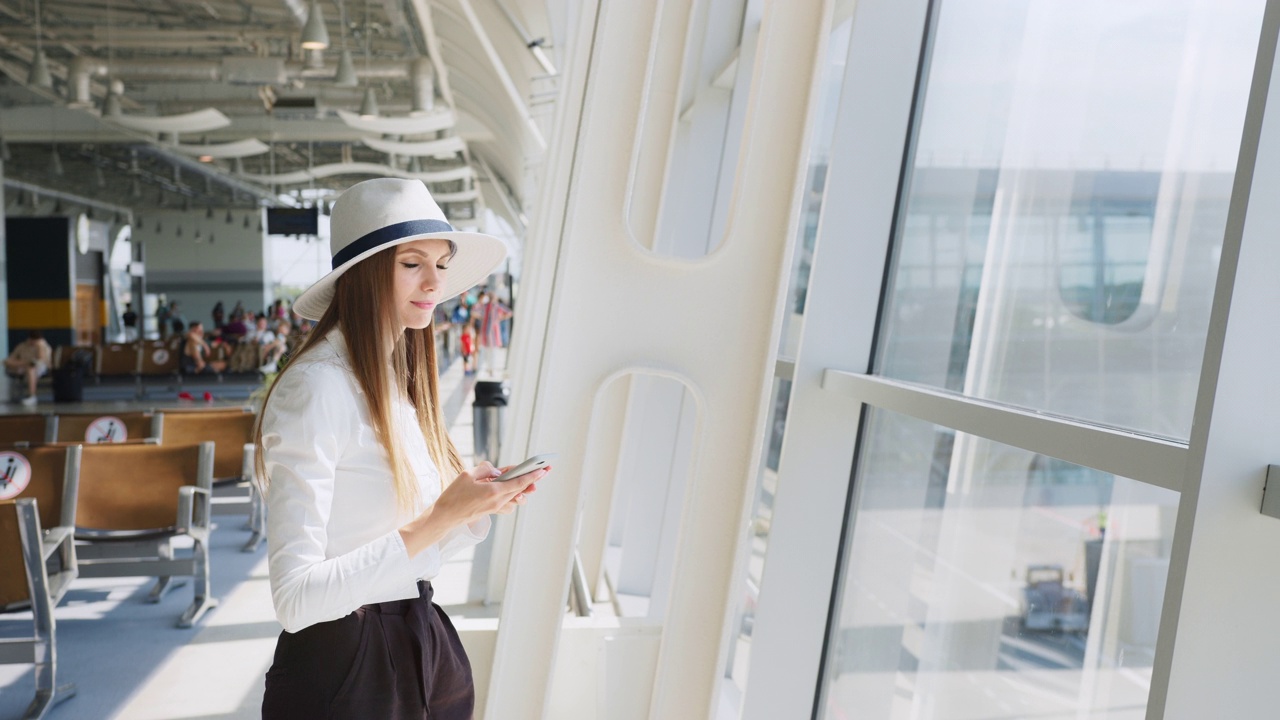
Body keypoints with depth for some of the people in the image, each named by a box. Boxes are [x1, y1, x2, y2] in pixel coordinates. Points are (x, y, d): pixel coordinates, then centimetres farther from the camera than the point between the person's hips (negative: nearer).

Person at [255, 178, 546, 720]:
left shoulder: (400, 381, 6)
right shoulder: (316, 387, -19)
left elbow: (415, 559, 10)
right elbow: (295, 598, -22)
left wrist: (480, 503, -7)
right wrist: (440, 517, -24)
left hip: (421, 648, 7)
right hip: (342, 665, -7)